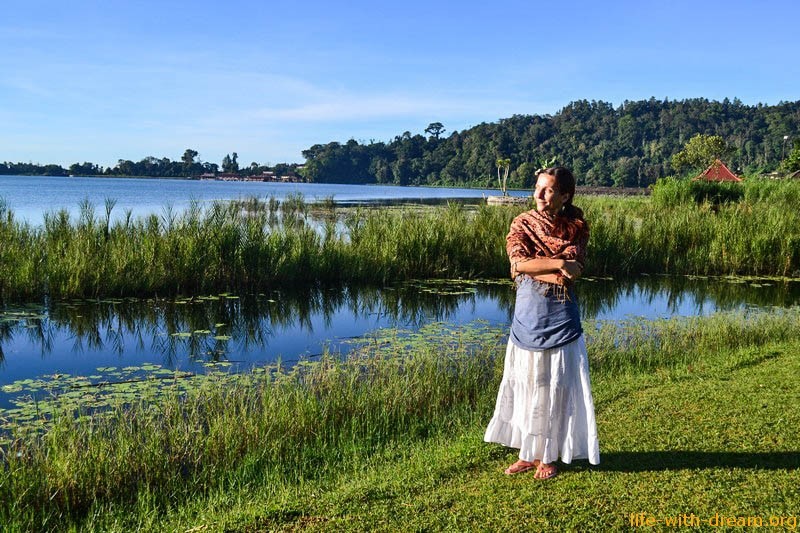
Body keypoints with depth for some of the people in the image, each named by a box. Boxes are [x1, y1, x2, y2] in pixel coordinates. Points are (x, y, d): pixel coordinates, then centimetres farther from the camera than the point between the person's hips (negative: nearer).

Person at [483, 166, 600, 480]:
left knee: (554, 388, 6)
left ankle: (548, 456, 22)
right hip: (527, 318, 2)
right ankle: (528, 453, 23)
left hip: (559, 320, -2)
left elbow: (567, 277, -16)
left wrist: (531, 266, -17)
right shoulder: (522, 224, 0)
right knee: (525, 386, 9)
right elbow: (518, 262, -18)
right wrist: (558, 263, -20)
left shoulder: (576, 228, -3)